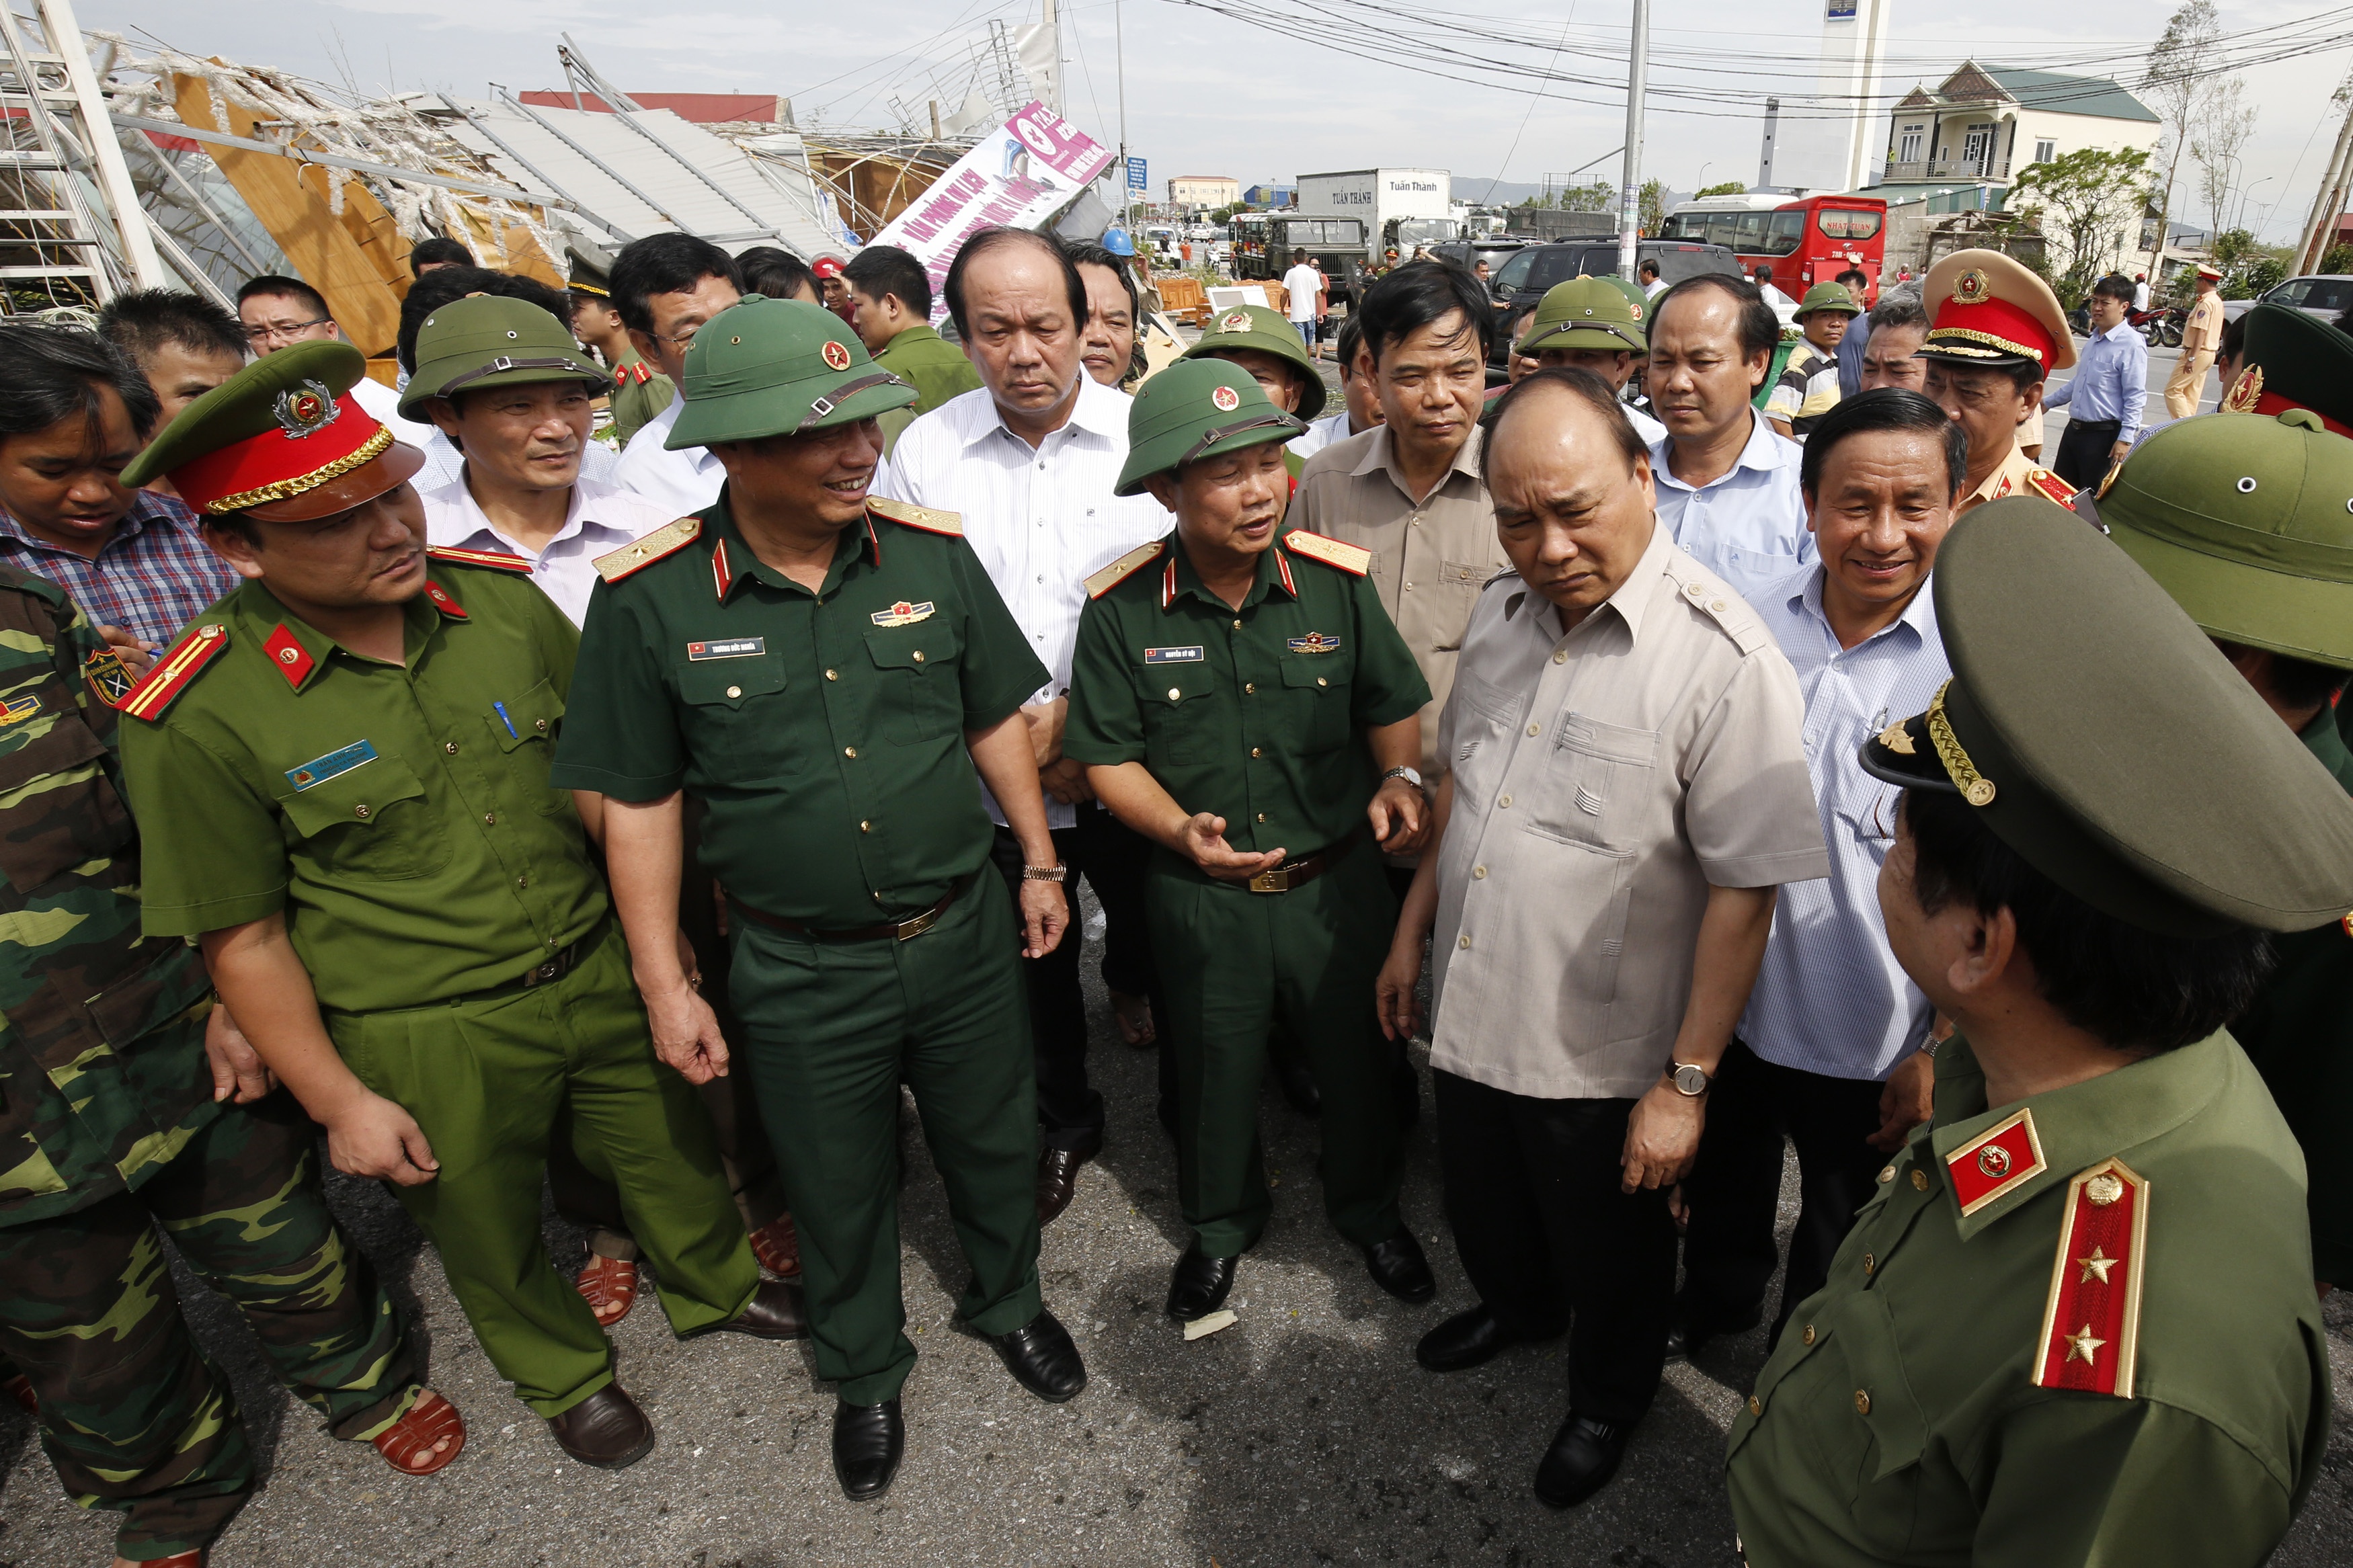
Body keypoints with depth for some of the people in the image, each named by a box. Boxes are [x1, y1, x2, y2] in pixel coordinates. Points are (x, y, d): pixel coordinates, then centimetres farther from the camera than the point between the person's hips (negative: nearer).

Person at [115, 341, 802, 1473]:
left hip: (603, 971, 3)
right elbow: (244, 939, -10)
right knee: (492, 1232, 21)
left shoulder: (500, 598, -9)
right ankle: (564, 1373, 52)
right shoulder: (198, 719, -18)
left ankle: (714, 1286, 54)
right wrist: (340, 1102, -7)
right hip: (431, 1042, -3)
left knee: (672, 1146, 23)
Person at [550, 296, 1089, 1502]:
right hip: (801, 971, -1)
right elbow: (638, 802, -6)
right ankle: (864, 1370, 49)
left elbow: (995, 718, 4)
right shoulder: (648, 600, -14)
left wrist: (1040, 862, 7)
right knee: (839, 1189, 20)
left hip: (962, 934, 2)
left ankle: (1008, 1302, 53)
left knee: (993, 1144, 22)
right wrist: (664, 982, -3)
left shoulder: (932, 553, -7)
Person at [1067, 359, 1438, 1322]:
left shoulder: (1337, 581, -9)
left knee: (1359, 1060, 19)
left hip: (1338, 879, 1)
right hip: (1201, 894, -1)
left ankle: (1369, 1207, 50)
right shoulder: (1120, 610, -12)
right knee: (1216, 1072, 19)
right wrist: (1181, 829, -21)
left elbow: (1392, 707, 5)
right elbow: (1109, 754, -5)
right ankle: (1220, 1224, 48)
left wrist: (1399, 780, -14)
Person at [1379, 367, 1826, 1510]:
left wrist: (1686, 1083, -17)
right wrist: (1412, 933, 13)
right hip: (1468, 1017, 6)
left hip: (1601, 1056, -5)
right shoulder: (1503, 609, -2)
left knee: (1609, 1254, 22)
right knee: (1484, 1211, 29)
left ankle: (1609, 1399, 52)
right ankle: (1517, 1308, 61)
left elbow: (1745, 892, -21)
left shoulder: (1722, 661, -24)